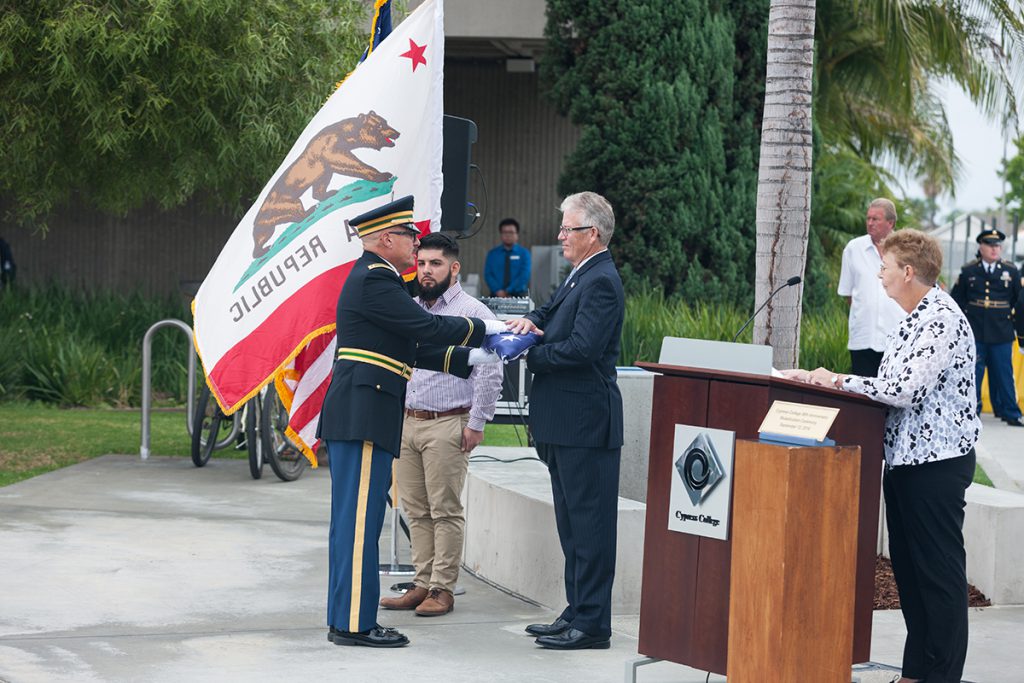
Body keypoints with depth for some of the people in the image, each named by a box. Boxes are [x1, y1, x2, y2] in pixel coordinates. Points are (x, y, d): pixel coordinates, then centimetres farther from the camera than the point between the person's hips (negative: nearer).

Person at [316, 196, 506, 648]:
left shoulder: (374, 279, 21)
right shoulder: (374, 280, -12)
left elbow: (416, 350, 20)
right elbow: (428, 328, -17)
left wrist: (472, 358, 13)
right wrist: (485, 328, -4)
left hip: (355, 418, 11)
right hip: (362, 418, -11)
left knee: (354, 521, 13)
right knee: (359, 521, -7)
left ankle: (347, 619, 18)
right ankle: (353, 624, -4)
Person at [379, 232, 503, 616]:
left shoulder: (472, 312, -6)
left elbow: (490, 373, -8)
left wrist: (476, 424, -11)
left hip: (447, 426, -6)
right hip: (406, 423, 6)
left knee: (445, 511, -3)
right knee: (416, 511, 8)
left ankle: (443, 589, 2)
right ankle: (423, 584, 14)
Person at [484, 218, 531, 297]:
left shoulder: (524, 254, 6)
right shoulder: (492, 254, 12)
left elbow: (524, 276, -3)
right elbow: (488, 275, 4)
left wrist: (508, 291, -12)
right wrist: (498, 291, -12)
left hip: (517, 295, -1)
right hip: (496, 296, 1)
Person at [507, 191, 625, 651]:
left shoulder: (601, 282, -15)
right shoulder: (579, 278, 16)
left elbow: (581, 347, -24)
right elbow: (554, 313, 24)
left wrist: (530, 353, -12)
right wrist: (532, 320, 1)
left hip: (585, 424, -11)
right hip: (564, 424, 11)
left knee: (589, 524, -6)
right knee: (572, 525, 15)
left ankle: (592, 624, -2)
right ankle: (576, 613, 23)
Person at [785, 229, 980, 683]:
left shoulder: (942, 320, -15)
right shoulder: (913, 319, 16)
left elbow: (906, 390, -22)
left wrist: (839, 383, -15)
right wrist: (829, 381, 7)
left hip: (936, 460, -10)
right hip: (904, 458, 10)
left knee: (940, 568, -4)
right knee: (906, 563, 12)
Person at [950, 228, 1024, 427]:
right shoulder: (968, 272, 4)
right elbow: (957, 301, 8)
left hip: (1002, 335, 0)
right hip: (974, 334, 0)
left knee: (1003, 374, 4)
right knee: (972, 373, 4)